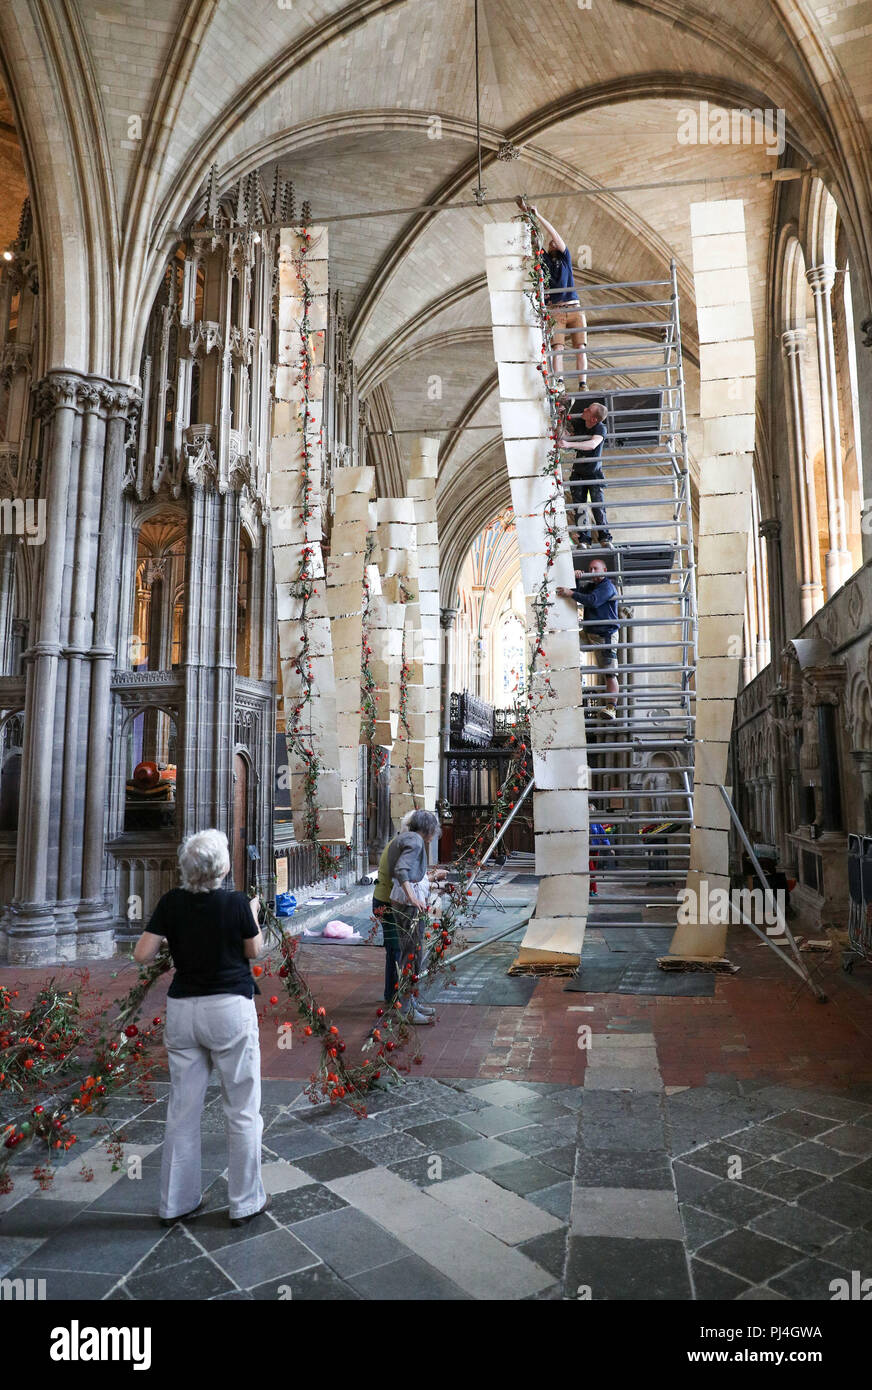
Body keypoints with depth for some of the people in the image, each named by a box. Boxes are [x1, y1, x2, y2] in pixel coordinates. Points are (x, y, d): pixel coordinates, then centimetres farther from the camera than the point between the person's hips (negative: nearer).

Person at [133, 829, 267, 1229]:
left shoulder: (171, 903, -5)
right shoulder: (236, 903, -13)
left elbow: (141, 954, -5)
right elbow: (254, 951, 0)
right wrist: (254, 913, 14)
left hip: (182, 1010, 4)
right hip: (230, 1009, -4)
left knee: (182, 1110, 15)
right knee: (242, 1110, 9)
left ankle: (175, 1203, 26)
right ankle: (245, 1202, 18)